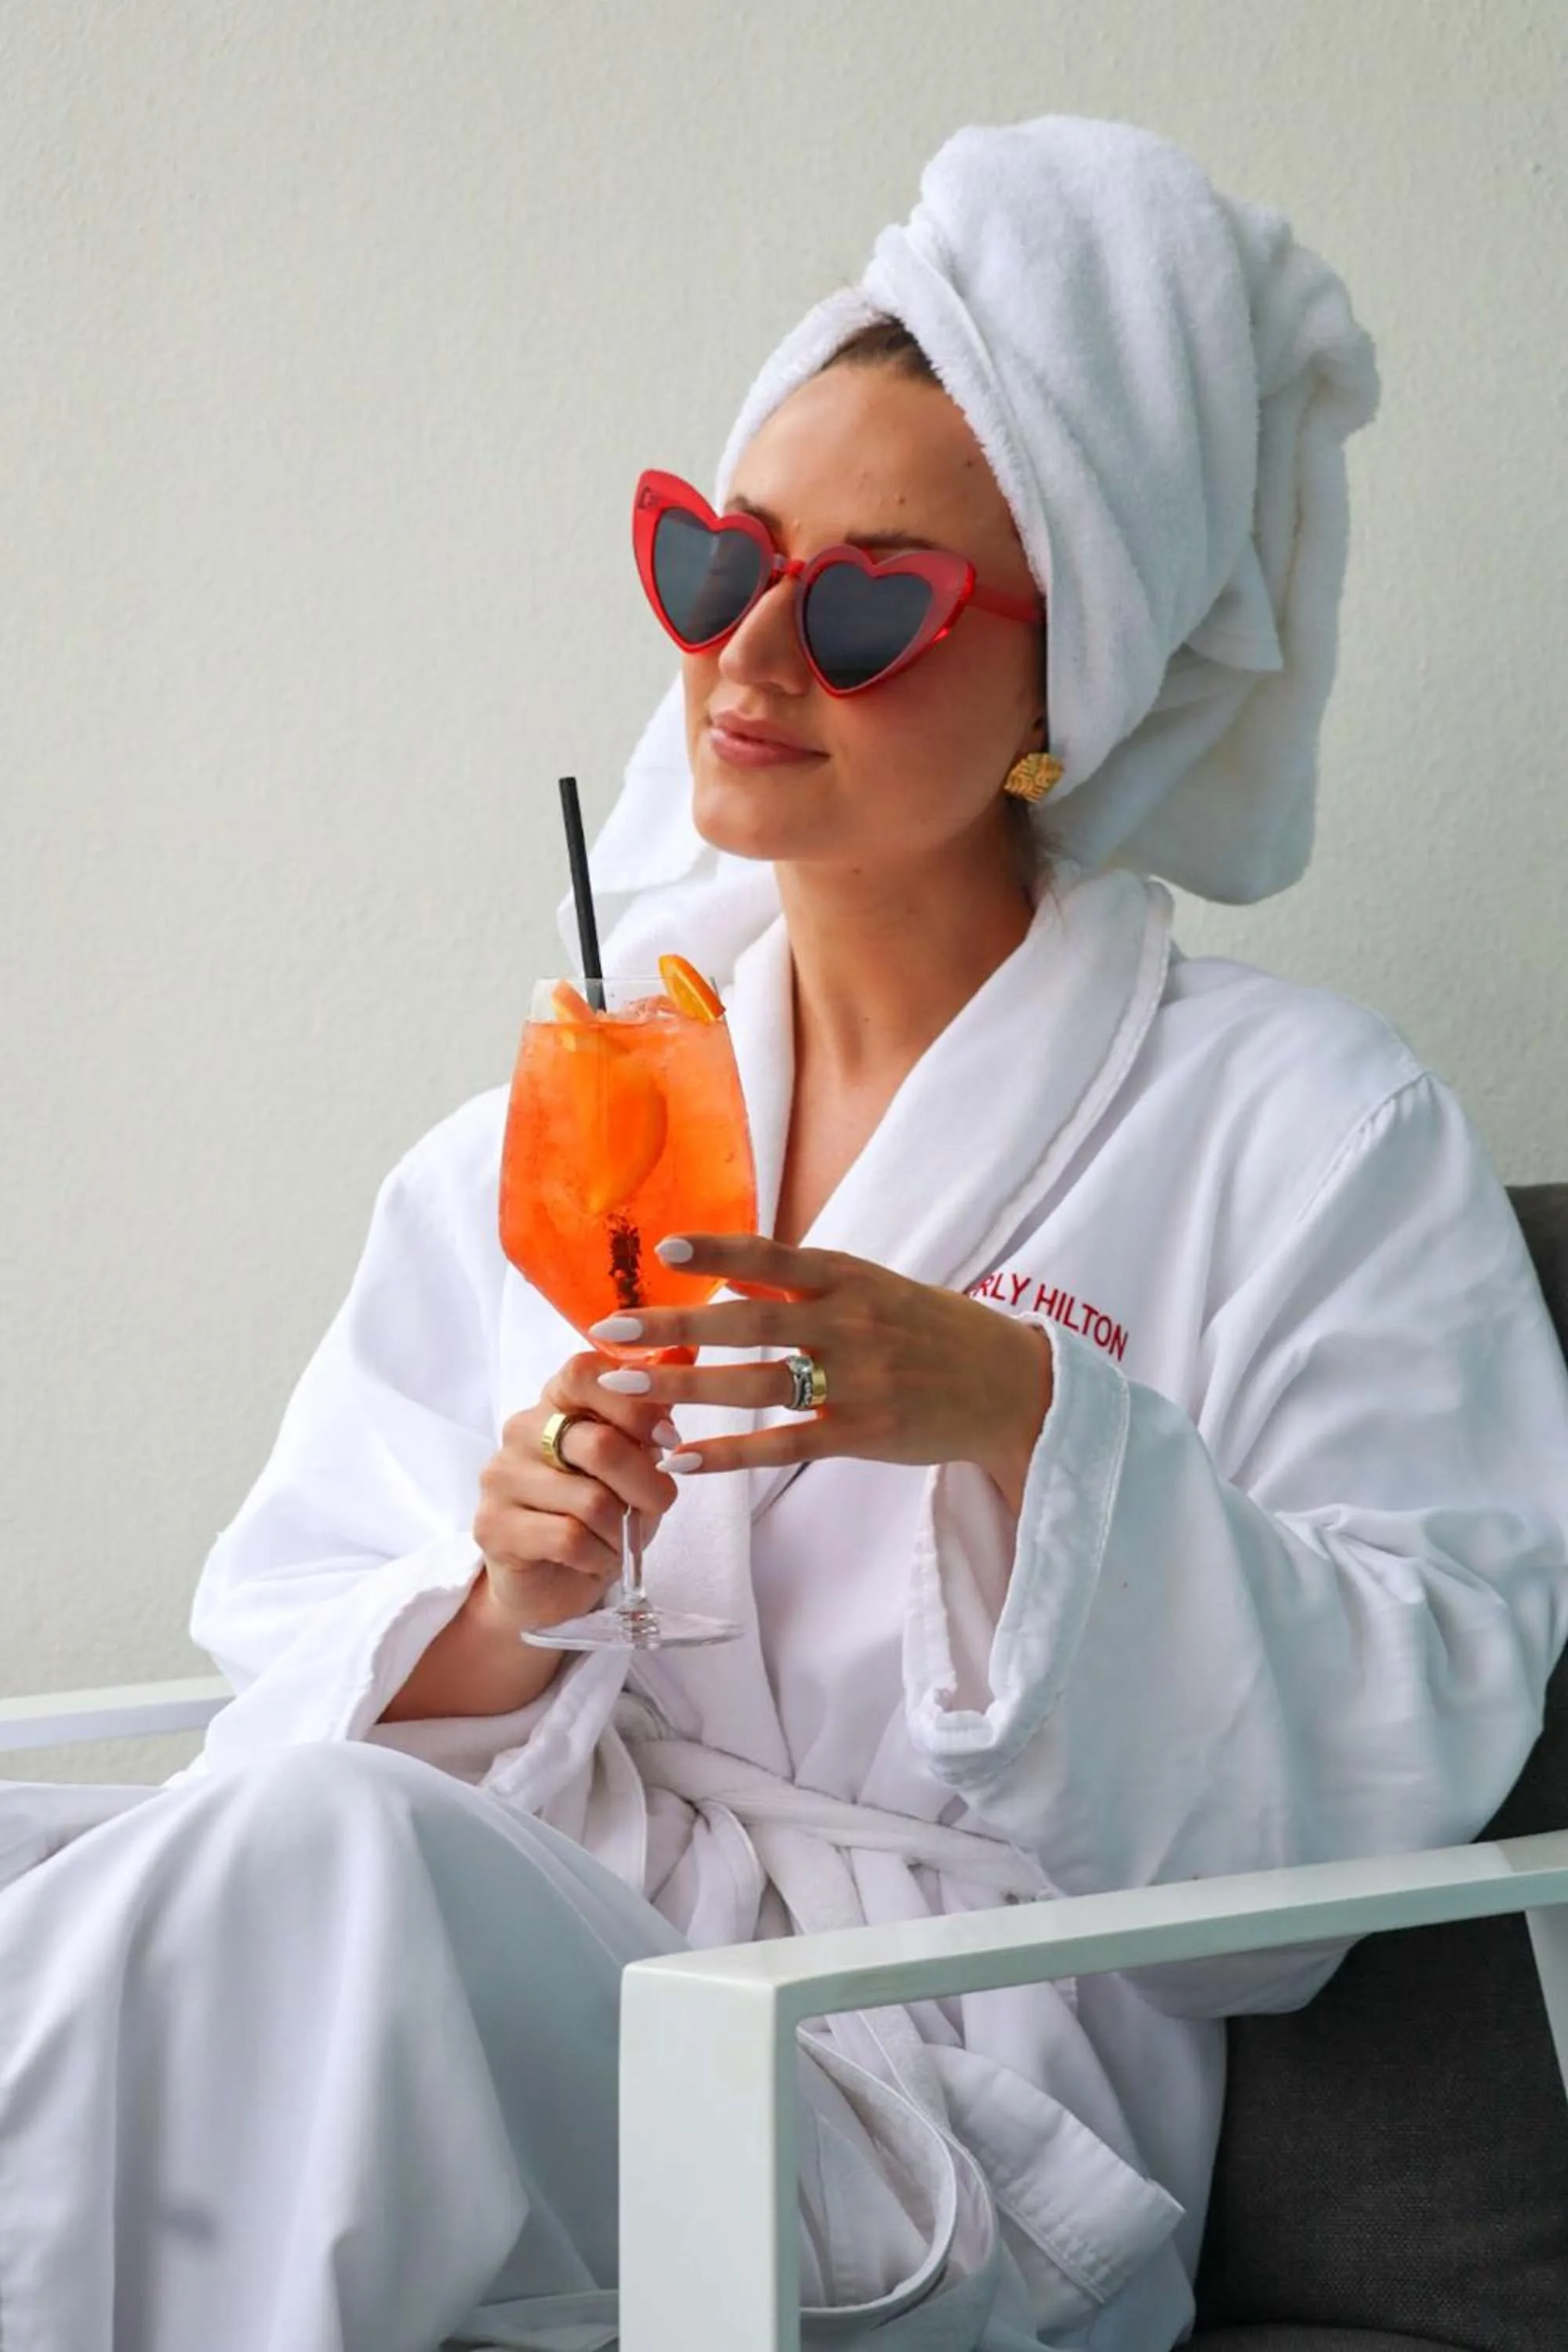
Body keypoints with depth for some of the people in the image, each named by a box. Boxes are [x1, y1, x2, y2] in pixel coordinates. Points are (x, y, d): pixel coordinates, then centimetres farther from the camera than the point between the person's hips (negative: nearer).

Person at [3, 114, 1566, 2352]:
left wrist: (1025, 1419, -20)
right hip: (502, 1967, 4)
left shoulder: (1303, 1124, 2)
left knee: (318, 1856, -33)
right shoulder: (535, 1135, 15)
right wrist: (505, 1608, -12)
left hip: (948, 2123, -4)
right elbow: (294, 1658, 11)